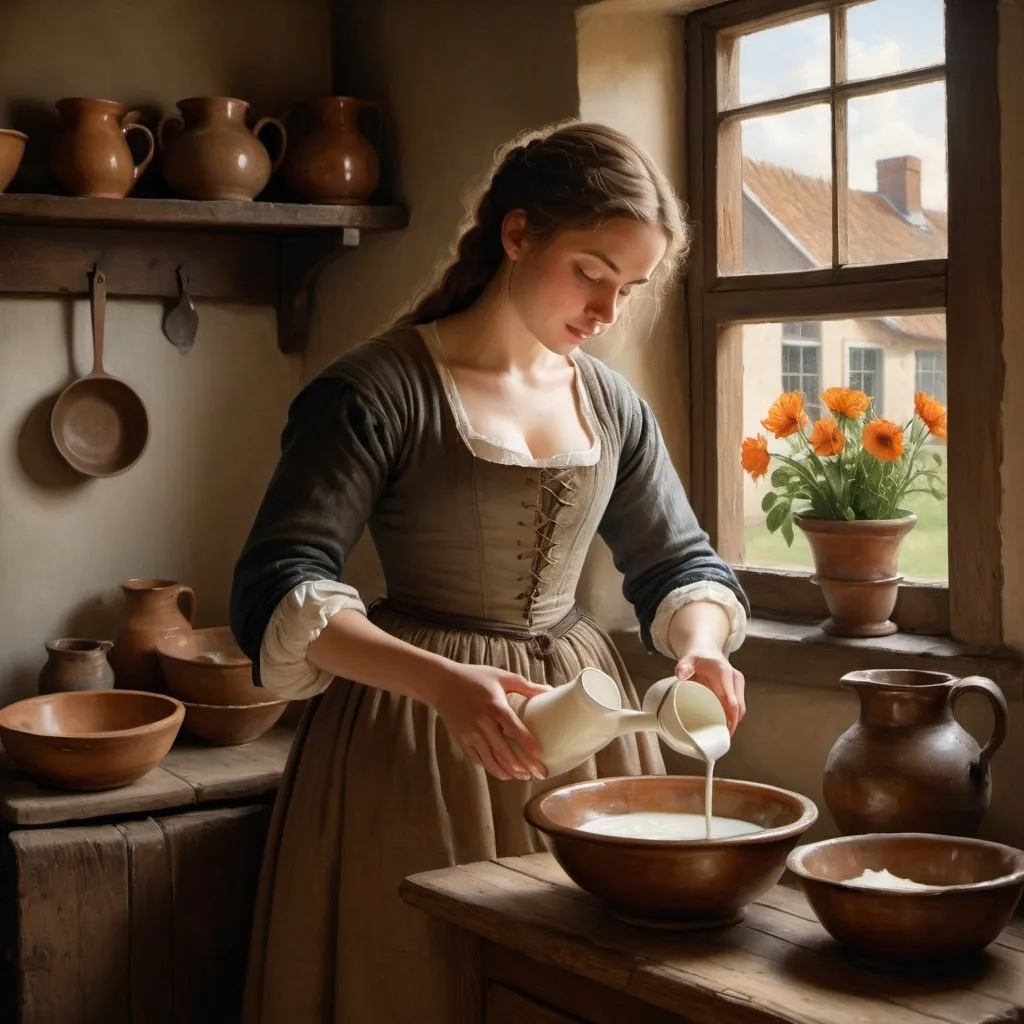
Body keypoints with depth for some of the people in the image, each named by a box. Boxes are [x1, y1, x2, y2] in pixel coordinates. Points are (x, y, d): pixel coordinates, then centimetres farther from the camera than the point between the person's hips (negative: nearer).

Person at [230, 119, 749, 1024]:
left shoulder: (612, 405, 6)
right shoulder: (378, 390, -12)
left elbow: (681, 563, 15)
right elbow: (278, 594, -19)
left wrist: (699, 644, -9)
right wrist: (445, 683, -34)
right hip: (420, 746, -5)